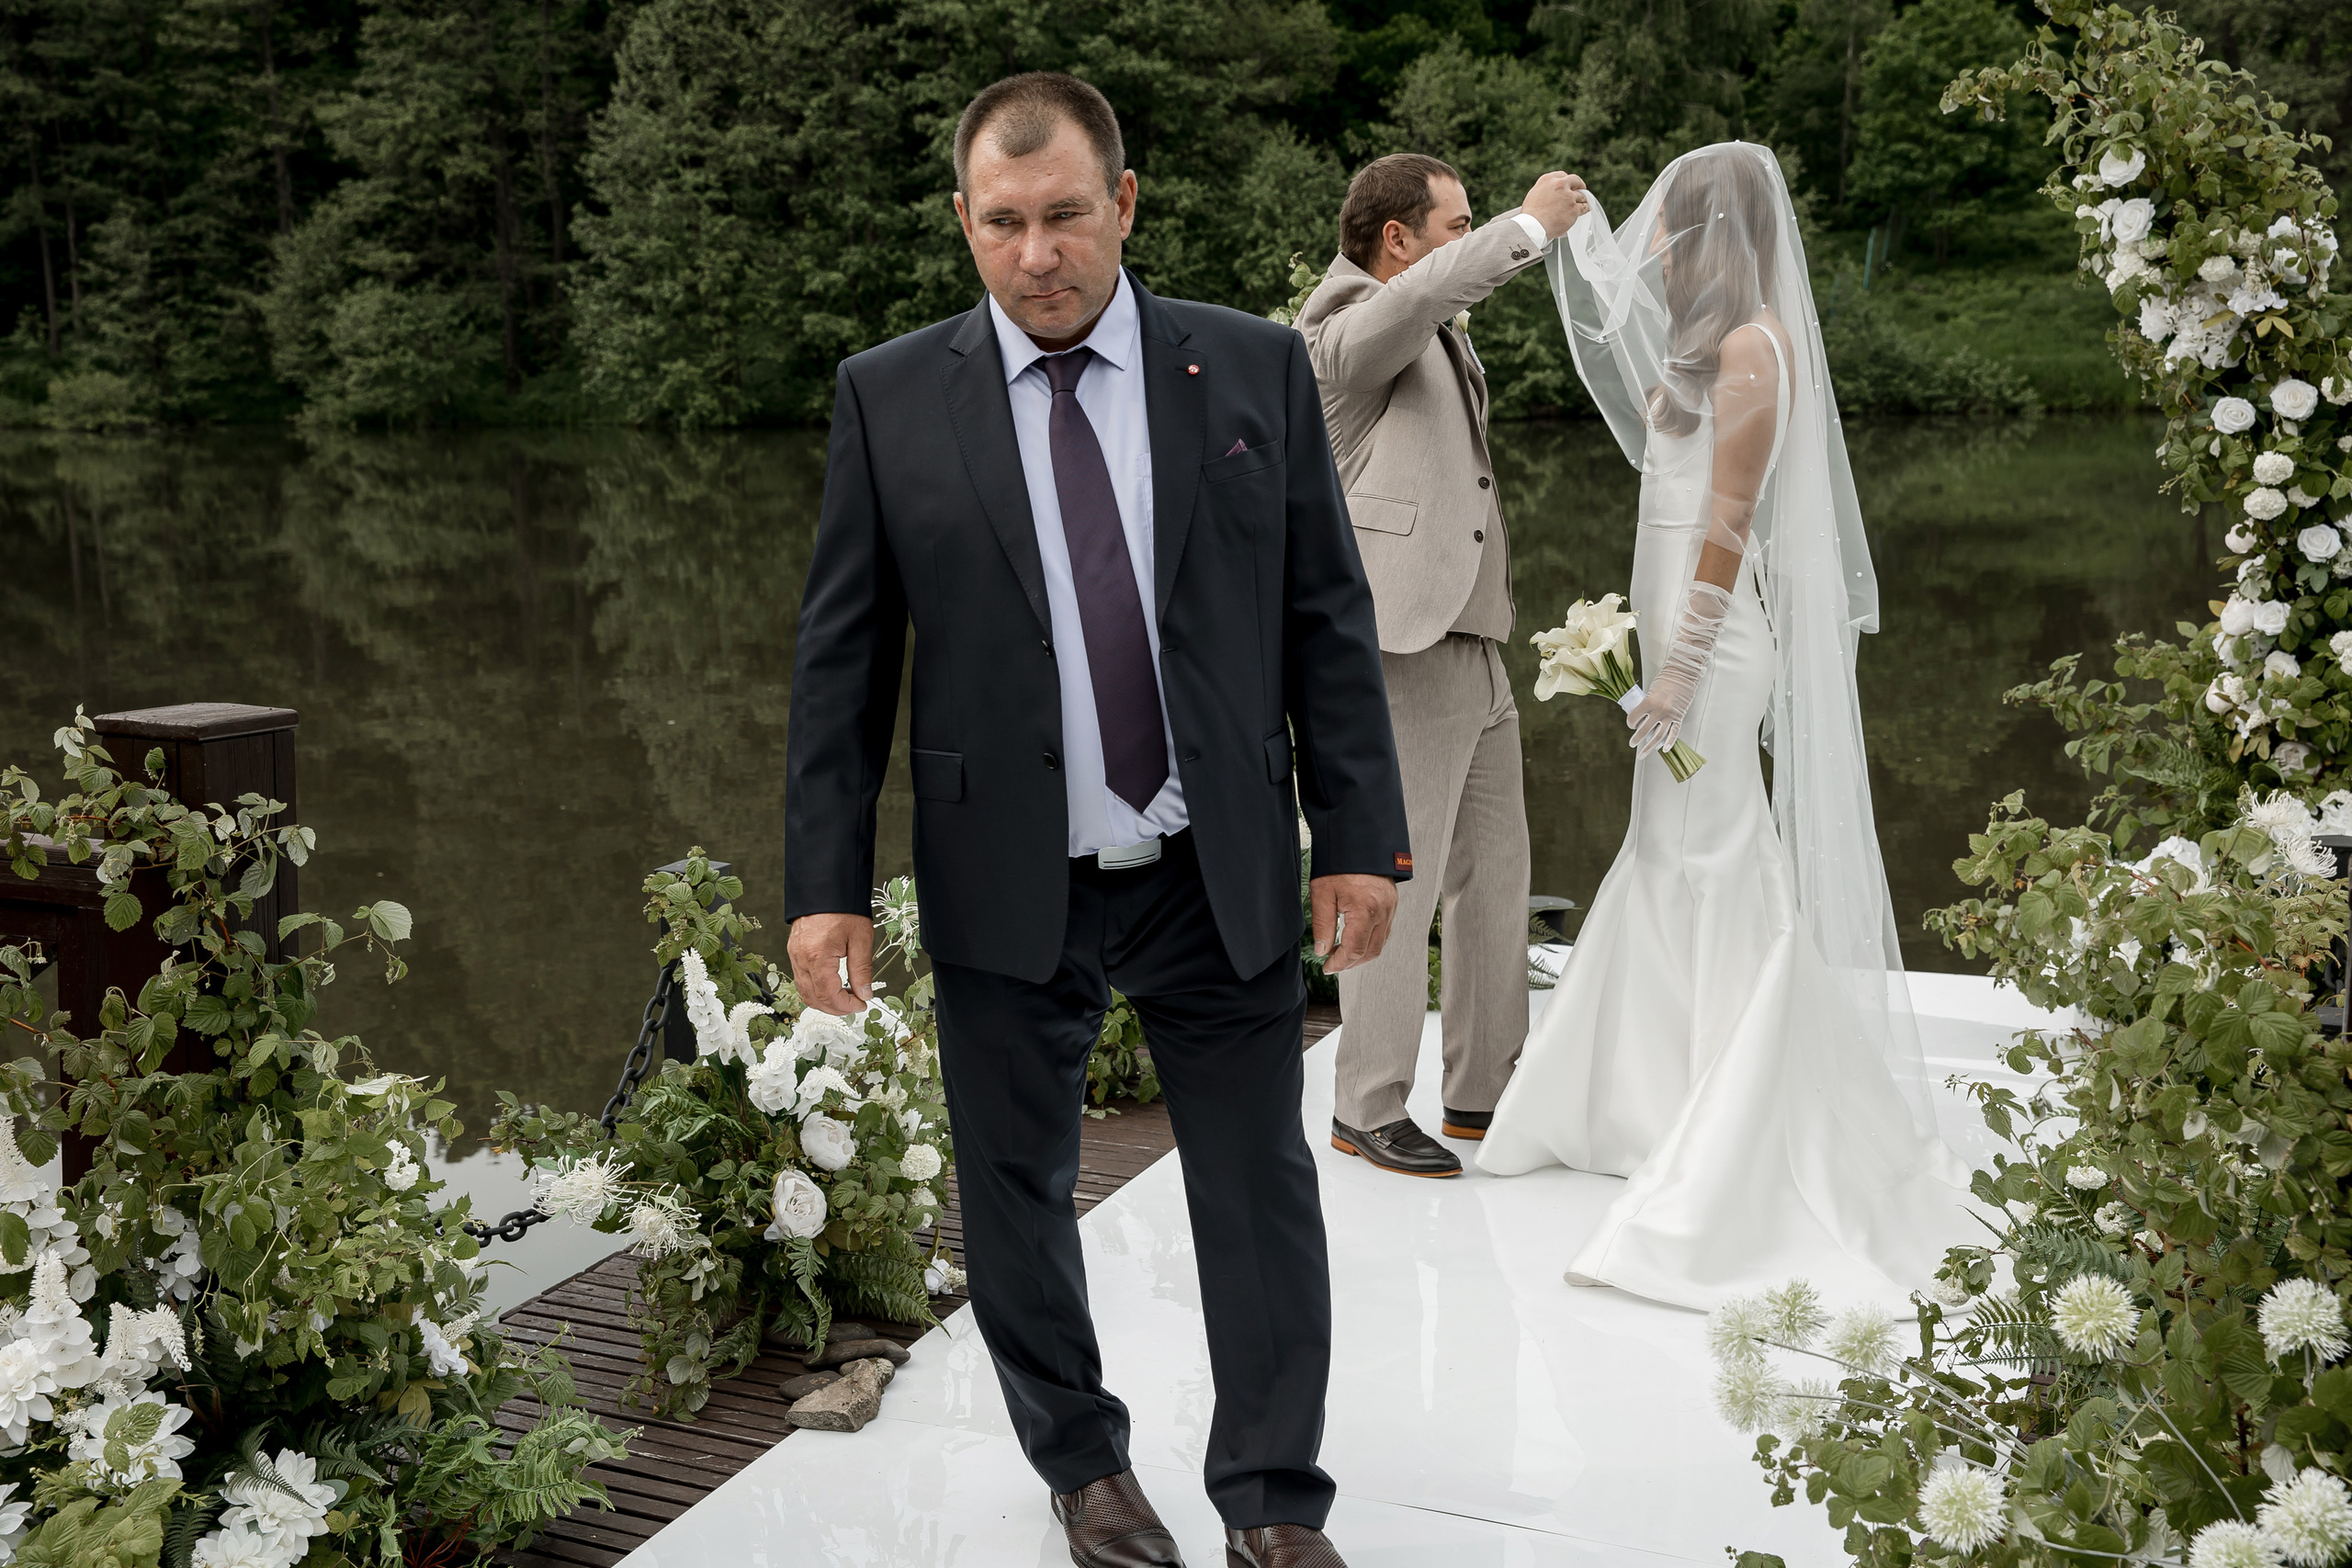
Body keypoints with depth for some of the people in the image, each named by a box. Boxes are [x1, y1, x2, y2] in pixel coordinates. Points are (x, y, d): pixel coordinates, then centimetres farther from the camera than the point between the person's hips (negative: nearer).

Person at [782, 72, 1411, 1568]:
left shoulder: (1257, 368, 0)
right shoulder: (890, 398, -2)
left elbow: (1329, 621, 2)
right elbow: (842, 659, 0)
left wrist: (1360, 835, -1)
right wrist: (828, 882, -4)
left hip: (1225, 878, 0)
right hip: (1006, 885, 0)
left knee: (1261, 1195, 9)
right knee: (1018, 1198, 13)